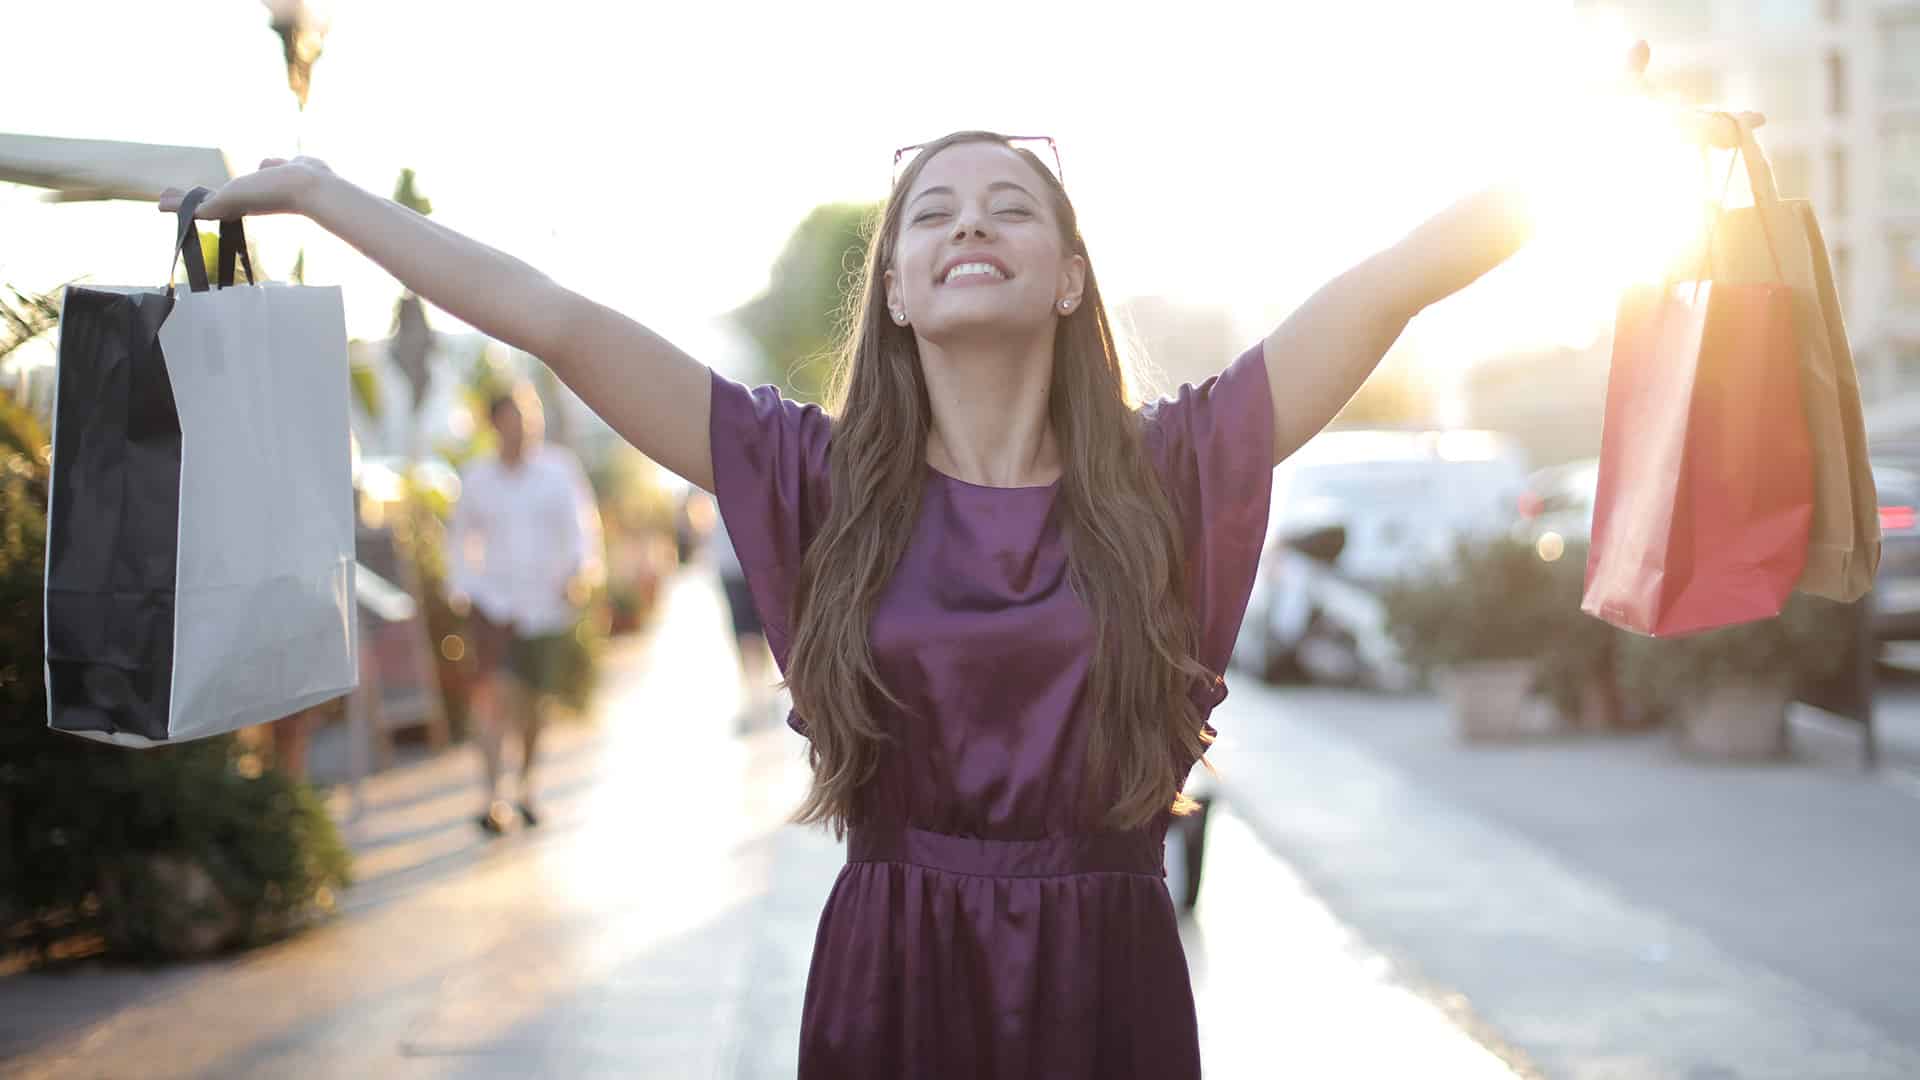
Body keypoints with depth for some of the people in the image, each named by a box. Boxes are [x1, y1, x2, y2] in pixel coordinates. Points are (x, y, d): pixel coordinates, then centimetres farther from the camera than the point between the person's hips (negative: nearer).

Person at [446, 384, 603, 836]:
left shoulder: (559, 469, -1)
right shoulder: (476, 478, 3)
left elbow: (581, 523, -2)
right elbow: (461, 536, 14)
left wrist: (582, 570, -19)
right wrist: (459, 587, 5)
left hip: (548, 600, 1)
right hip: (493, 598, -1)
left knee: (535, 699, 11)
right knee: (492, 688, -19)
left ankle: (526, 781, 35)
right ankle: (491, 796, -20)